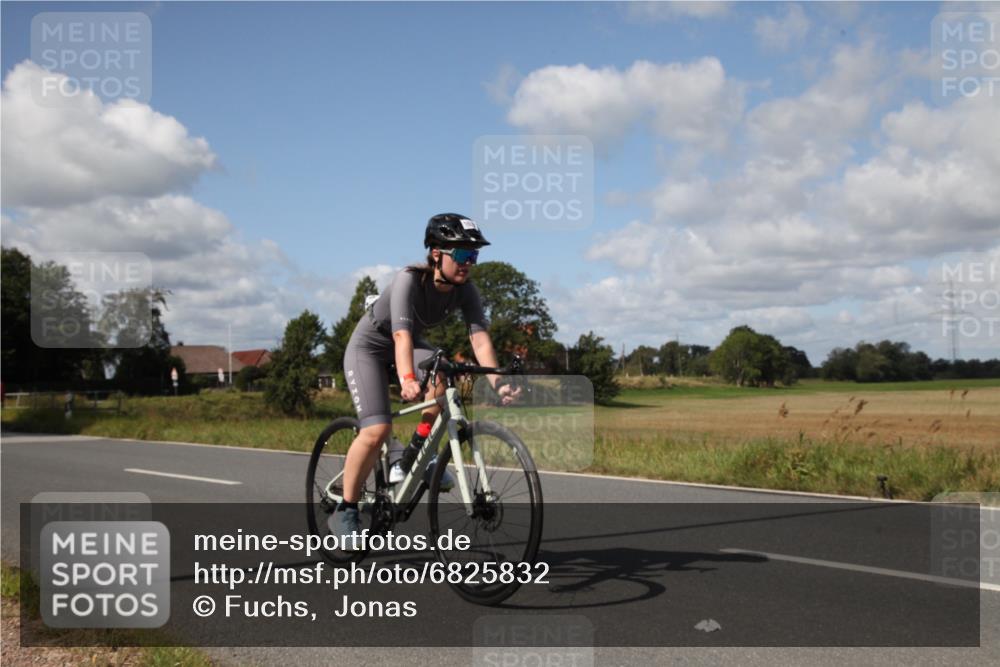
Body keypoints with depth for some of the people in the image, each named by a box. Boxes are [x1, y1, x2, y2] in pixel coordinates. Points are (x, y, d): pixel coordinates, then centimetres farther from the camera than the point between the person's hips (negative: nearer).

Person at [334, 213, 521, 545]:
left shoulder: (464, 290, -17)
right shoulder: (409, 281, -32)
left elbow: (480, 338, -26)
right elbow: (402, 335, -44)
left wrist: (498, 384, -41)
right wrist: (407, 381, -60)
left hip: (411, 344, 5)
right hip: (368, 346, -5)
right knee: (377, 430, -22)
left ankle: (412, 459, -8)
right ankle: (344, 512, -3)